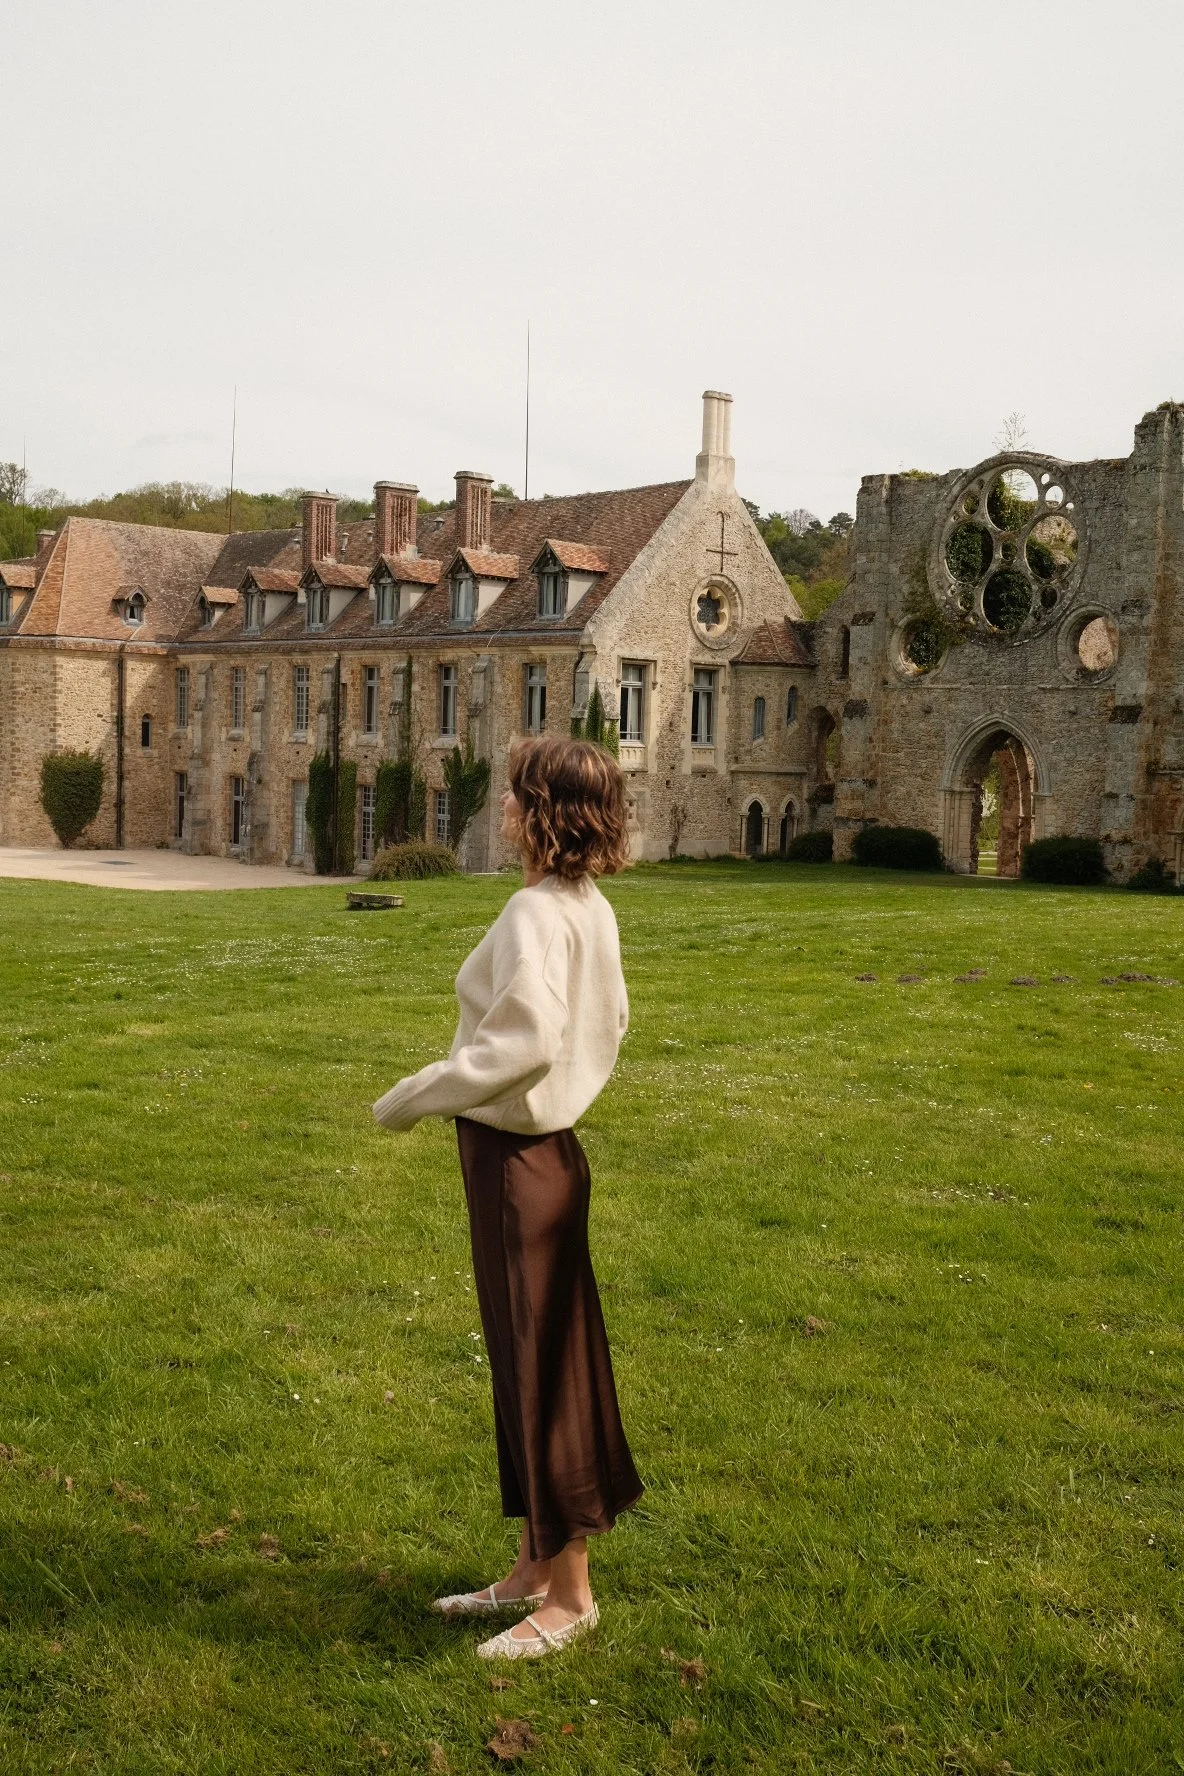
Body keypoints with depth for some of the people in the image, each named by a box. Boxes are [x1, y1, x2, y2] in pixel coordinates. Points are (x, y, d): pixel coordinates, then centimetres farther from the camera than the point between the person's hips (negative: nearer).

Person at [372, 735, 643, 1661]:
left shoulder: (536, 912, -21)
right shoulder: (591, 907, 7)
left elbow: (521, 1045, -29)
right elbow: (610, 1022, 16)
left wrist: (413, 1098, -18)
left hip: (517, 1160, -10)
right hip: (549, 1144, 10)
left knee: (537, 1367, 2)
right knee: (538, 1363, 17)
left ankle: (569, 1595, 17)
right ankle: (538, 1566, 31)